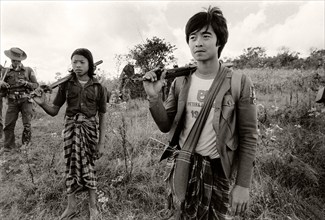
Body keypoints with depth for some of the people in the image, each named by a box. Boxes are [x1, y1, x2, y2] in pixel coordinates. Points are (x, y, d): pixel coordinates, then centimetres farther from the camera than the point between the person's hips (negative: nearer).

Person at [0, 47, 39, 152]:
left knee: (27, 125, -3)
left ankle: (25, 145, 12)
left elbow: (36, 85, 4)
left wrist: (26, 83, -14)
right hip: (12, 101, 2)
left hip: (25, 100, -2)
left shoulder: (28, 70, 5)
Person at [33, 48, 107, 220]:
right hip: (71, 128, 2)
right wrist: (42, 103, -20)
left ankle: (93, 206, 25)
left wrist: (101, 142, -2)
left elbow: (102, 116, 0)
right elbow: (54, 111, 2)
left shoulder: (98, 87, -2)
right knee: (71, 165, 8)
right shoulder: (66, 84, 0)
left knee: (87, 165, 6)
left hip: (90, 128, -1)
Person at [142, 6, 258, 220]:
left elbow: (248, 137, -9)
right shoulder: (180, 82, -2)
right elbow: (166, 126, 0)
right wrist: (154, 97, -16)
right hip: (181, 165, 3)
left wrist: (243, 185, -9)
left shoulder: (240, 83, -12)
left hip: (218, 170, -3)